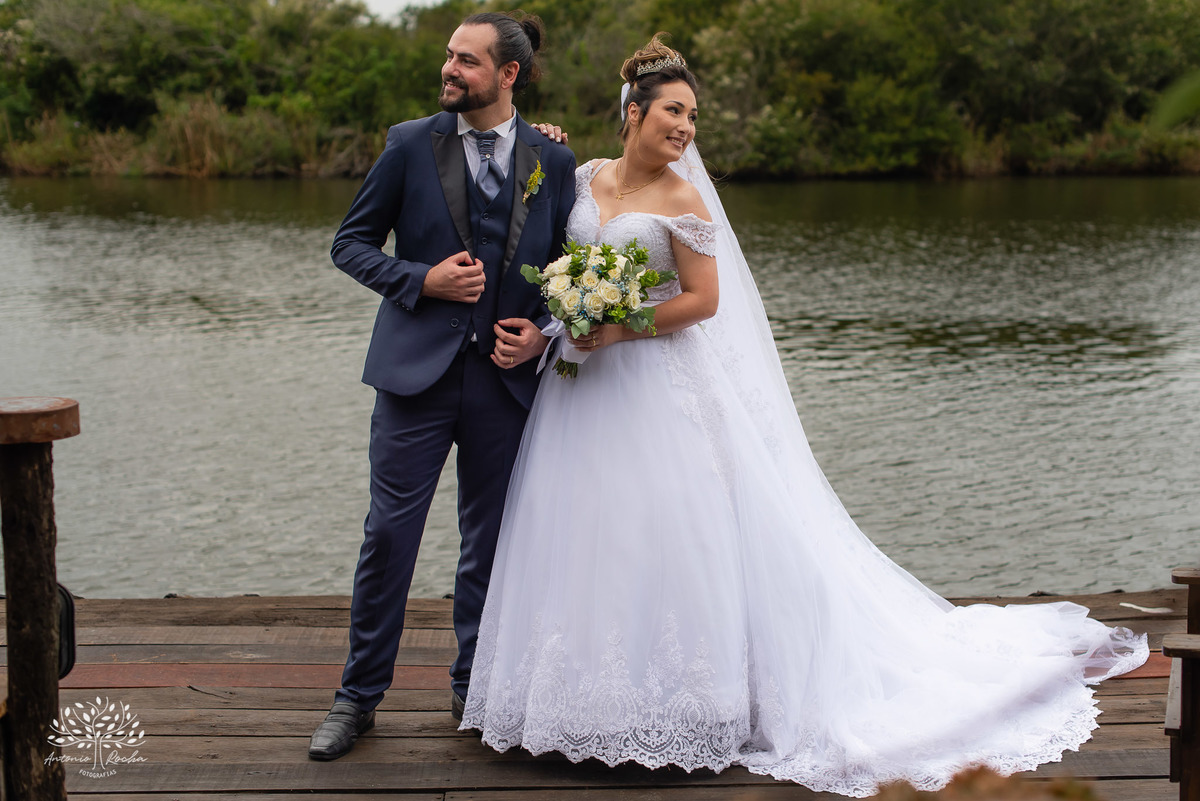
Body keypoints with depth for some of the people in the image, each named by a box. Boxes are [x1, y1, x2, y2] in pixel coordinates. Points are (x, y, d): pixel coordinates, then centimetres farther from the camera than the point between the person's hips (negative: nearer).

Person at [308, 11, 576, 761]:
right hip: (418, 369, -1)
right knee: (389, 533, 0)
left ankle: (475, 686, 28)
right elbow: (352, 243, 4)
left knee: (490, 541, 11)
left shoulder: (553, 160, 4)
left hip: (506, 377, 2)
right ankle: (360, 696, 14)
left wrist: (543, 330, -5)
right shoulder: (411, 144, 0)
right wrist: (422, 280, -12)